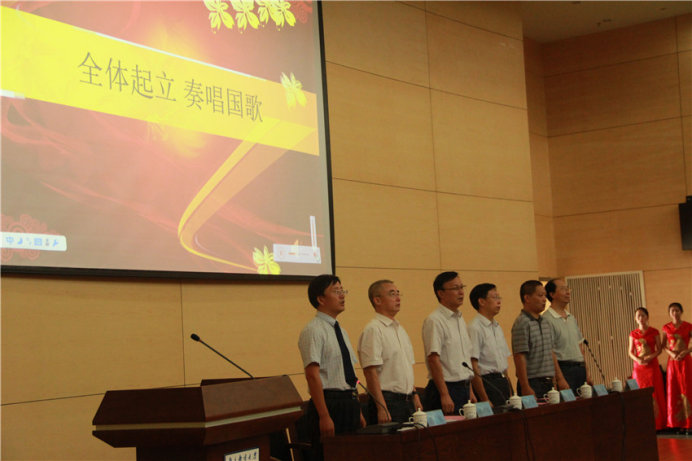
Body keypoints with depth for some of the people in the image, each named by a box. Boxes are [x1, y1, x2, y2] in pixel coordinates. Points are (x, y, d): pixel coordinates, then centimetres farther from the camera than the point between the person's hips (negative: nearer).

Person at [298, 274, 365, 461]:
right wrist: (324, 416, -22)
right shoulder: (313, 331, -11)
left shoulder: (340, 331, 16)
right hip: (329, 403, -8)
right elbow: (312, 375, -18)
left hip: (349, 403, 8)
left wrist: (357, 411, 15)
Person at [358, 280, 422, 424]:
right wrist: (382, 409, -22)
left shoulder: (400, 329, 16)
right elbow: (370, 372, -18)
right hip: (388, 400, -8)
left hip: (408, 401, 8)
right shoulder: (373, 330, -12)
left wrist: (415, 396, 16)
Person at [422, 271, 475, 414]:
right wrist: (444, 395, -22)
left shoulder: (460, 319, 15)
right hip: (447, 387, -8)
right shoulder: (435, 321, -13)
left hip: (464, 388, 8)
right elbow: (433, 359, -19)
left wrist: (470, 390, 16)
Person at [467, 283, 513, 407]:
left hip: (503, 383, 8)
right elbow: (473, 368, -16)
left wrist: (509, 392, 13)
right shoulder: (475, 328, -12)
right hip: (487, 383, -8)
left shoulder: (497, 328, 16)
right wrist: (484, 400, -19)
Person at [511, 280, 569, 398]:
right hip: (532, 384, -8)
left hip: (548, 383, 8)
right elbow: (520, 357, -16)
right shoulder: (522, 324, -12)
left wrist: (560, 378, 17)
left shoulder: (544, 322, 15)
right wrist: (525, 388, -19)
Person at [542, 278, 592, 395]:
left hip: (580, 368, 8)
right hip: (564, 369, -8)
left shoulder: (571, 318, 17)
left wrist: (586, 372, 15)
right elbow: (549, 353, -14)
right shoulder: (547, 320, -11)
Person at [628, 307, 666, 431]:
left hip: (652, 365, -2)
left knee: (654, 393, -4)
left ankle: (657, 423, 1)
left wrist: (651, 357, -17)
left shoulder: (654, 332, 3)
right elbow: (630, 352, 8)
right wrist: (638, 359, -12)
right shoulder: (633, 334, 9)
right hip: (639, 366, 2)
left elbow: (659, 349, 2)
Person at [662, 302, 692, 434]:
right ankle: (680, 424, 3)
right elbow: (663, 346, 9)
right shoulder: (666, 328, 7)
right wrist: (671, 353, -9)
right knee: (674, 392, -1)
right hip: (672, 361, 3)